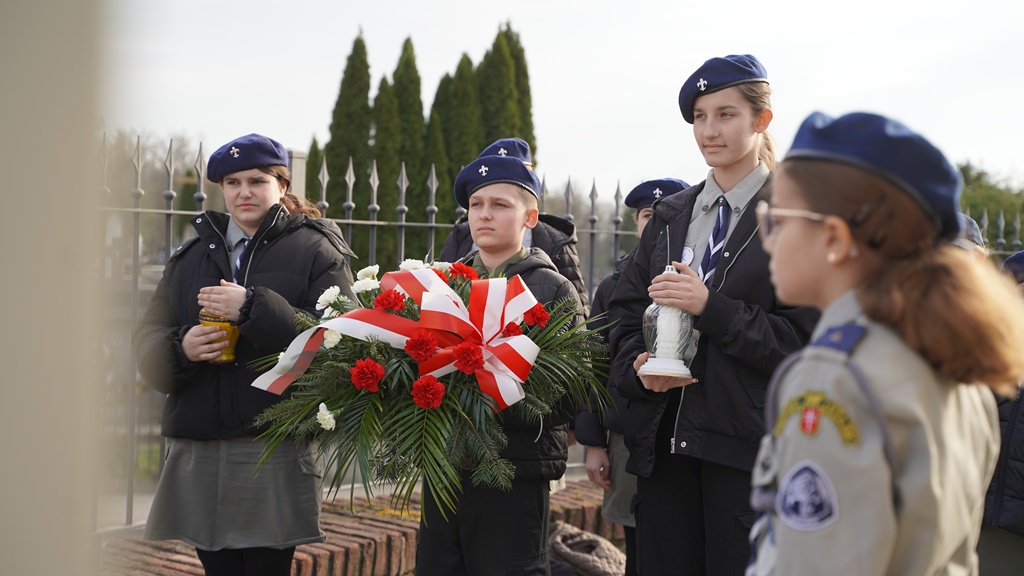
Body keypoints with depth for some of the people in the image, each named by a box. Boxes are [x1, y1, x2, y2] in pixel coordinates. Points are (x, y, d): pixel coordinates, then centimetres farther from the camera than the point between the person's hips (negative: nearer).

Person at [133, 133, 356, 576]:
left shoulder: (316, 251, 2)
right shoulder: (191, 255, 17)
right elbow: (148, 341, 12)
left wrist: (254, 308, -19)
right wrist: (180, 348, -10)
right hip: (199, 453, 4)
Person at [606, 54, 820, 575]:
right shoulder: (672, 215, 15)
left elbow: (805, 338, -10)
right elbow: (625, 311, 14)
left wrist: (711, 308, -18)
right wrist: (637, 366, -6)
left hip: (746, 443, -5)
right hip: (663, 439, 5)